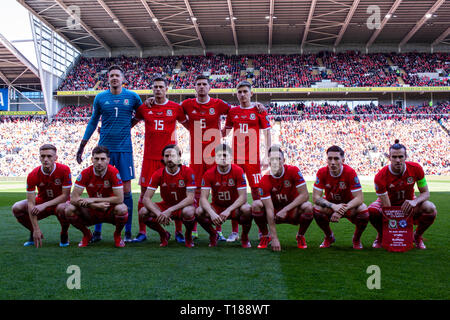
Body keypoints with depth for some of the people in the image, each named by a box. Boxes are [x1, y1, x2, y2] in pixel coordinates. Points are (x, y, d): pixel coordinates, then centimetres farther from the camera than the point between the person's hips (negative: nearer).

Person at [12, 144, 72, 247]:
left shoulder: (64, 170, -22)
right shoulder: (33, 175, -17)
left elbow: (65, 195, -20)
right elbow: (31, 203, -20)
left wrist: (44, 205, -31)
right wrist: (36, 229, -26)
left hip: (60, 202, -3)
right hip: (41, 201, 3)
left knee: (63, 208, -39)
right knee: (17, 208, -20)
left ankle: (64, 235, -8)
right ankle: (34, 233, 5)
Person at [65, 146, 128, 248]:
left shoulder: (113, 172, -18)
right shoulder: (85, 173, -13)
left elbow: (119, 199, -24)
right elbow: (74, 198, -17)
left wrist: (94, 199, -25)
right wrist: (96, 205, -28)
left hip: (110, 212, -2)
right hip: (92, 212, 2)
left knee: (122, 209, -35)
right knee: (69, 210, -22)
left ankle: (117, 235, -1)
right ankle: (87, 235, 6)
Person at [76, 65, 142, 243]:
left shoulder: (133, 97, 4)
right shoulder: (100, 98, 7)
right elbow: (93, 122, 14)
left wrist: (126, 126, 6)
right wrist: (81, 147, 13)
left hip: (124, 149, -1)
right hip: (104, 148, 1)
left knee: (126, 190, -1)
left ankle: (128, 232, 7)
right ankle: (97, 231, 10)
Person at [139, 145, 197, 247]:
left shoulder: (187, 172, -17)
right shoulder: (158, 174, -11)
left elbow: (190, 198, -23)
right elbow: (146, 198, -14)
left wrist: (170, 210, -34)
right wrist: (159, 213, -33)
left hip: (183, 206, -3)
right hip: (166, 205, 3)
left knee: (188, 212, -39)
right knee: (143, 213, -23)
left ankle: (188, 235, -4)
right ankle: (163, 234, 5)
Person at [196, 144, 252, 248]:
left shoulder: (238, 171, -15)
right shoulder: (209, 173, -12)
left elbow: (243, 197, -20)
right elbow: (203, 198, -17)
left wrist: (228, 210, -33)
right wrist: (212, 213, -36)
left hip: (234, 207, -1)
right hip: (216, 207, 2)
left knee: (247, 209, -34)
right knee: (199, 212, -26)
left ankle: (244, 237, -2)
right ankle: (212, 235, 4)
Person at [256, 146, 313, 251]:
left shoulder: (293, 171, -17)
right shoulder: (265, 181, -18)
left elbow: (305, 195, -20)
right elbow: (269, 209, -23)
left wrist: (285, 209, -29)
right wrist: (274, 238, -29)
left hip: (292, 211, 0)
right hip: (276, 212, 0)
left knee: (308, 207, -32)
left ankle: (300, 236, -1)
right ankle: (265, 236, 1)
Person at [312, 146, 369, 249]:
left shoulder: (350, 172, -24)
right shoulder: (322, 172, -19)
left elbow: (359, 198, -26)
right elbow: (316, 197, -22)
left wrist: (342, 210, -41)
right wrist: (333, 206, -38)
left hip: (349, 205, -1)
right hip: (330, 205, 1)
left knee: (364, 212, -31)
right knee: (317, 210, -30)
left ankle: (356, 239, 3)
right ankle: (329, 237, 2)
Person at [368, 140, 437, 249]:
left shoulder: (416, 168, -21)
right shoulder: (380, 177, -29)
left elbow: (425, 193, -13)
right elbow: (387, 208, -27)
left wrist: (414, 201, -35)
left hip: (409, 202, 2)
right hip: (389, 202, -1)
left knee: (431, 209, -29)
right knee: (371, 210, -34)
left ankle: (417, 236, 3)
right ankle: (381, 235, 1)